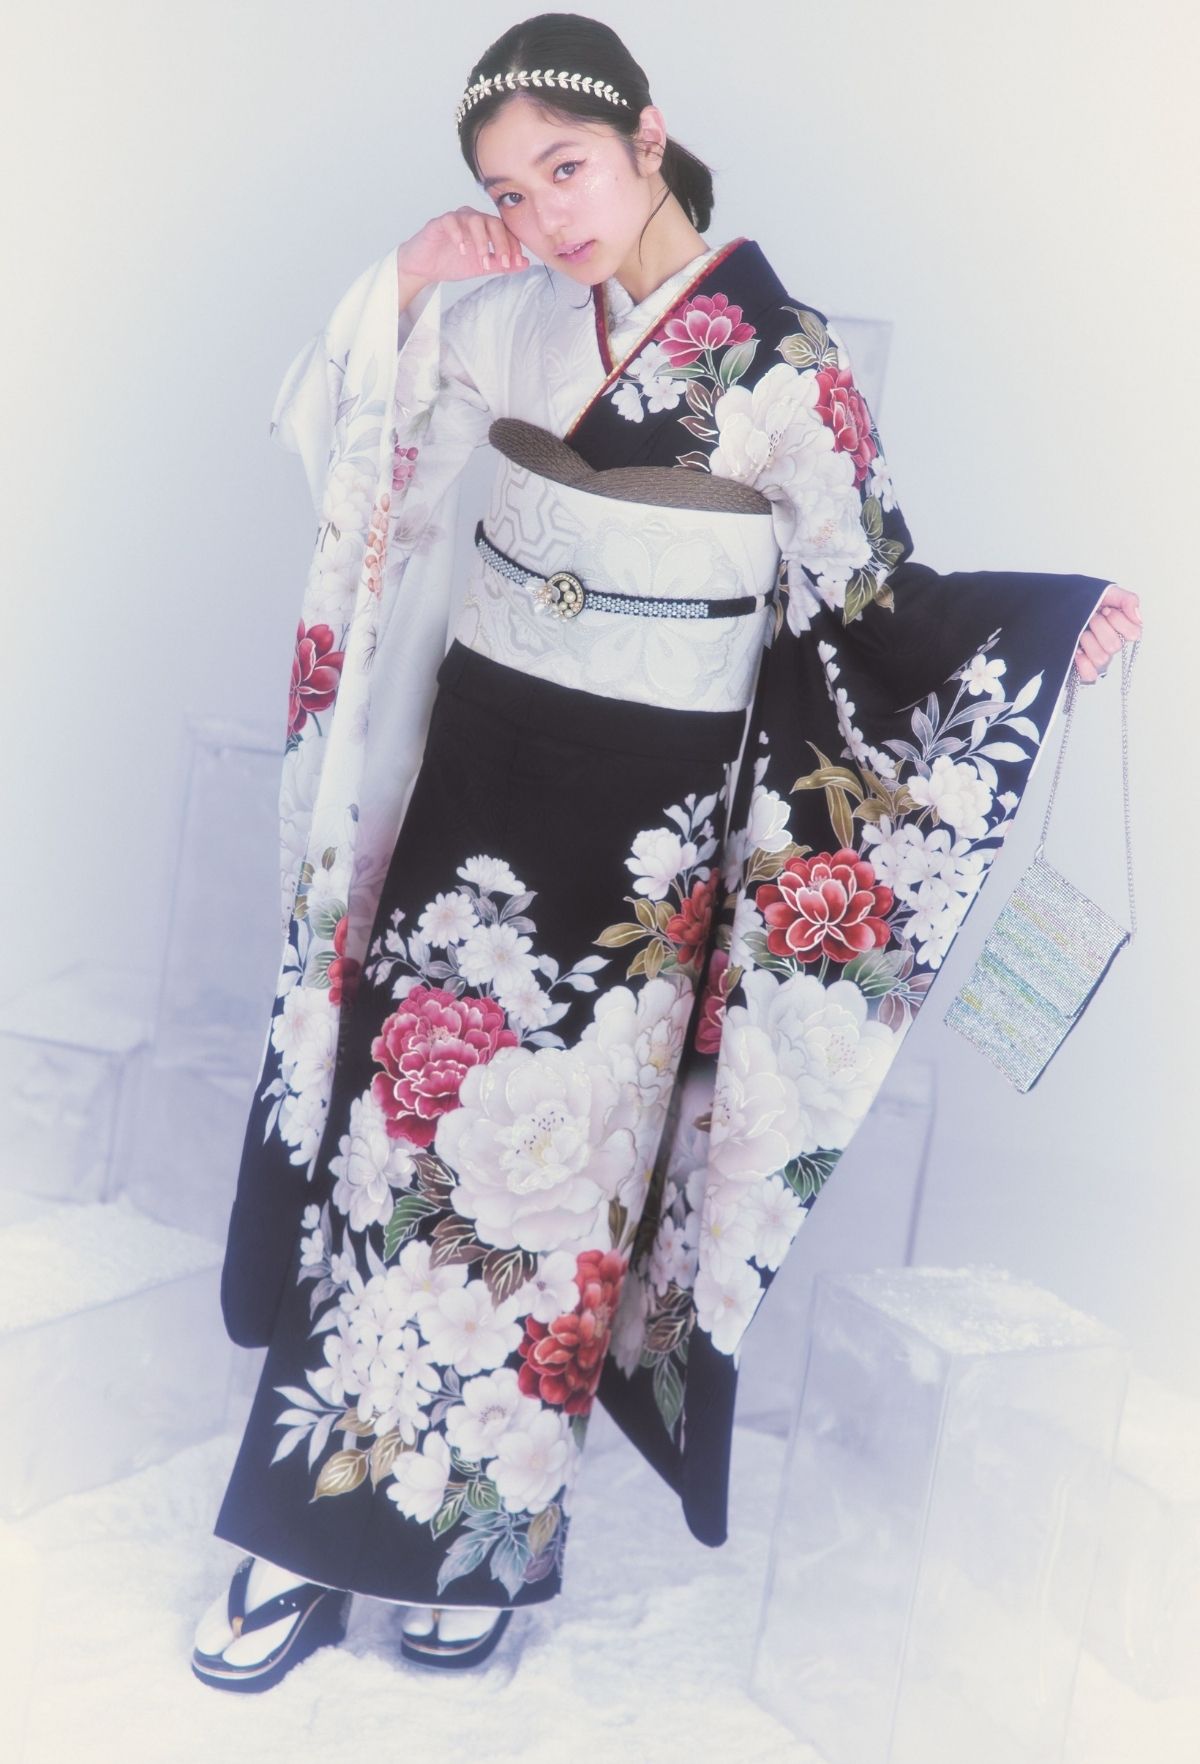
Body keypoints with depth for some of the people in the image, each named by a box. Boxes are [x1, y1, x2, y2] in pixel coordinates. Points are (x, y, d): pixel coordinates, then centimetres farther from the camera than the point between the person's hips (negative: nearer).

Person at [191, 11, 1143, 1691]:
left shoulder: (783, 358, -10)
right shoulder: (518, 313, 3)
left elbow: (866, 594, -4)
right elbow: (338, 428, 14)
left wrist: (1045, 622, -18)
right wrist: (406, 282, -2)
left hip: (644, 812, -4)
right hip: (474, 753, 4)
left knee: (550, 1153, 3)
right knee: (392, 1118, 5)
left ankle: (489, 1526, 23)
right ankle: (319, 1517, 18)